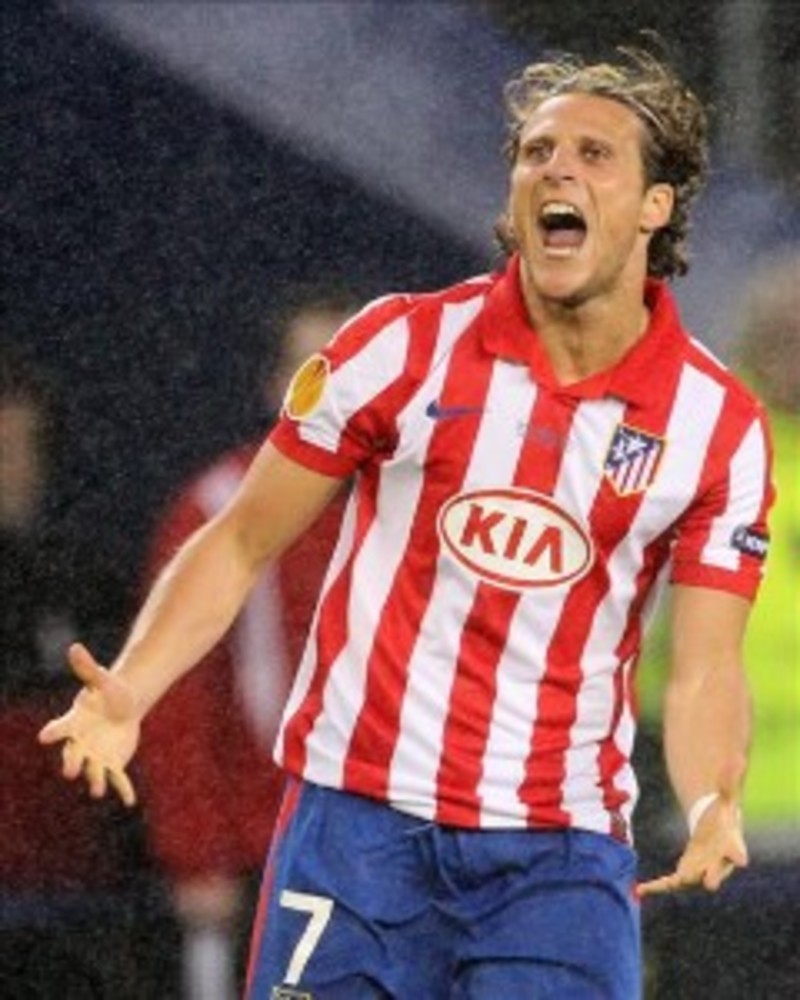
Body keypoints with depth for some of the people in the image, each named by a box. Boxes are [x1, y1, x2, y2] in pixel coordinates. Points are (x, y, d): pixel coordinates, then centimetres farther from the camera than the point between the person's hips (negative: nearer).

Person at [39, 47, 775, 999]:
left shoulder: (721, 424, 1)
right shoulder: (402, 345, -1)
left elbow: (705, 668, 0)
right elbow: (241, 544, 4)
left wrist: (713, 811, -21)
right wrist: (126, 692, -11)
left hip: (563, 850, 1)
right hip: (358, 815, -1)